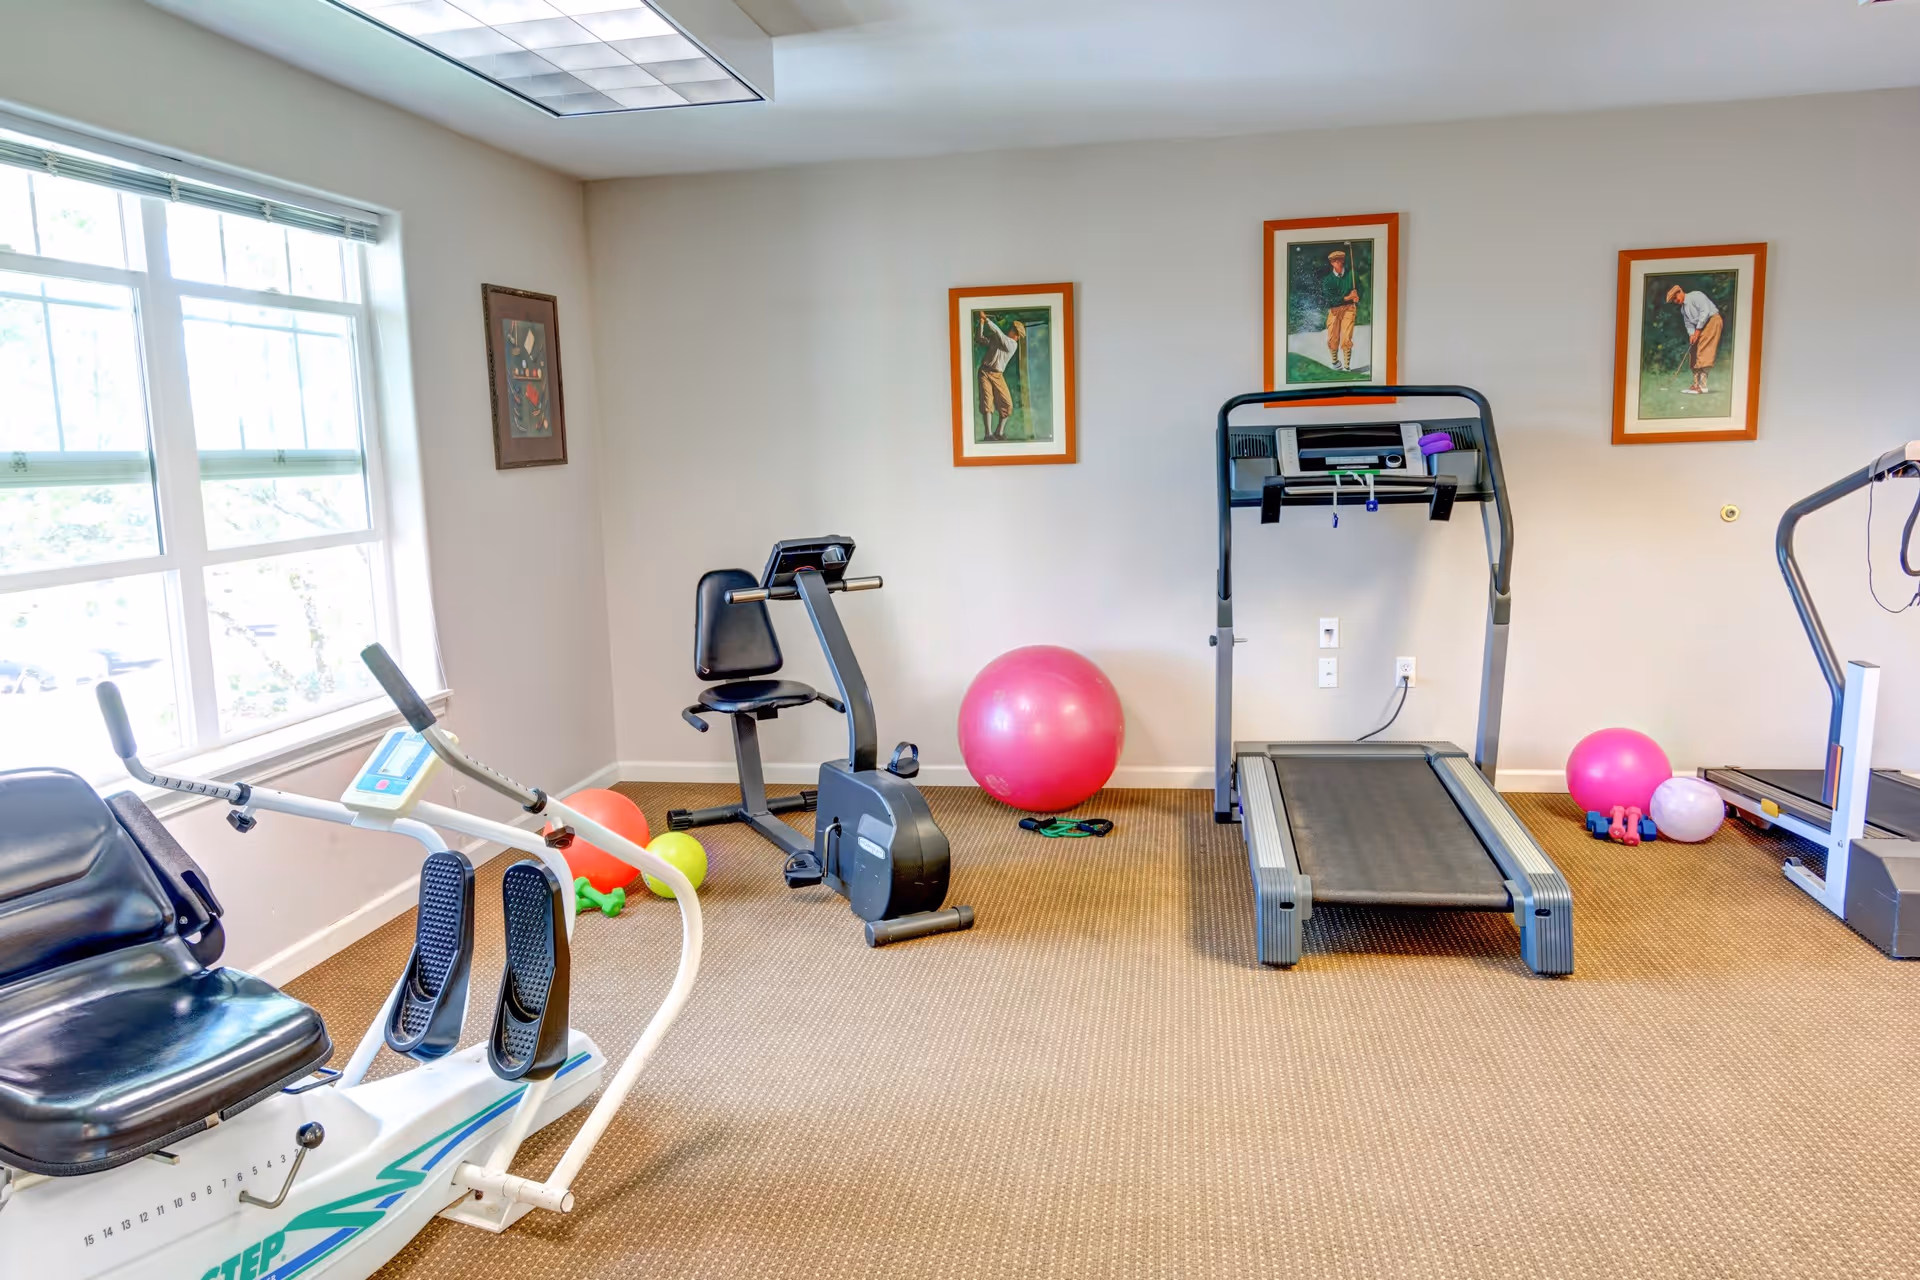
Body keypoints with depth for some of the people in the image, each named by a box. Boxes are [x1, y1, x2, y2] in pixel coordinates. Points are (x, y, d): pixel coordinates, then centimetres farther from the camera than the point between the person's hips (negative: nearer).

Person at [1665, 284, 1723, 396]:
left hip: (1712, 320, -10)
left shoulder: (1695, 296, -9)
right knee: (1693, 353, 8)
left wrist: (1698, 330, -17)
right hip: (1700, 327, 10)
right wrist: (1692, 334, -6)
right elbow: (1689, 324, 15)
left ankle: (1702, 386, -22)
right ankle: (1696, 384, 12)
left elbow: (1705, 312, -18)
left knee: (1703, 352, -17)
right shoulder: (1683, 309, 18)